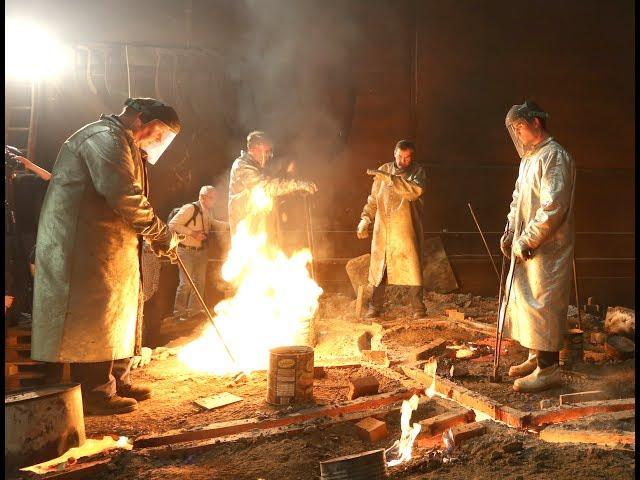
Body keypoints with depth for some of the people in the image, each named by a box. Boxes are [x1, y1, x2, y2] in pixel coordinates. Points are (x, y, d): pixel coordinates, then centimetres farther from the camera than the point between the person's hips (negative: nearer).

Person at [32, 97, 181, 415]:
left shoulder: (120, 143, 23)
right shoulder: (106, 137, -12)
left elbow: (125, 196, 23)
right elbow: (125, 197, -24)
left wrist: (159, 238, 11)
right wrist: (161, 235, -15)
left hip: (109, 250, 11)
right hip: (88, 249, -11)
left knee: (118, 315, 14)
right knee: (96, 320, -5)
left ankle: (116, 382, 25)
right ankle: (96, 394, 5)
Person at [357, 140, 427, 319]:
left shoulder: (417, 171, 1)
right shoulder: (383, 170, 10)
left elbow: (415, 190, -21)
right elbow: (373, 198, 15)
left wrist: (389, 178, -26)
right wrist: (365, 219, 5)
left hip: (406, 229, -3)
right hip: (383, 229, 3)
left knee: (412, 267, -3)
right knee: (379, 267, 7)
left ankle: (418, 309, 9)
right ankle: (375, 307, 18)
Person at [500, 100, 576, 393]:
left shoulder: (554, 156, -14)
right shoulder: (528, 158, 16)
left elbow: (553, 206, -23)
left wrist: (527, 241, -20)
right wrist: (510, 233, 10)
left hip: (546, 249, -10)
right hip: (526, 247, 10)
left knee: (543, 304, -6)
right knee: (526, 300, 15)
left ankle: (549, 369, 3)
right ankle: (536, 357, 28)